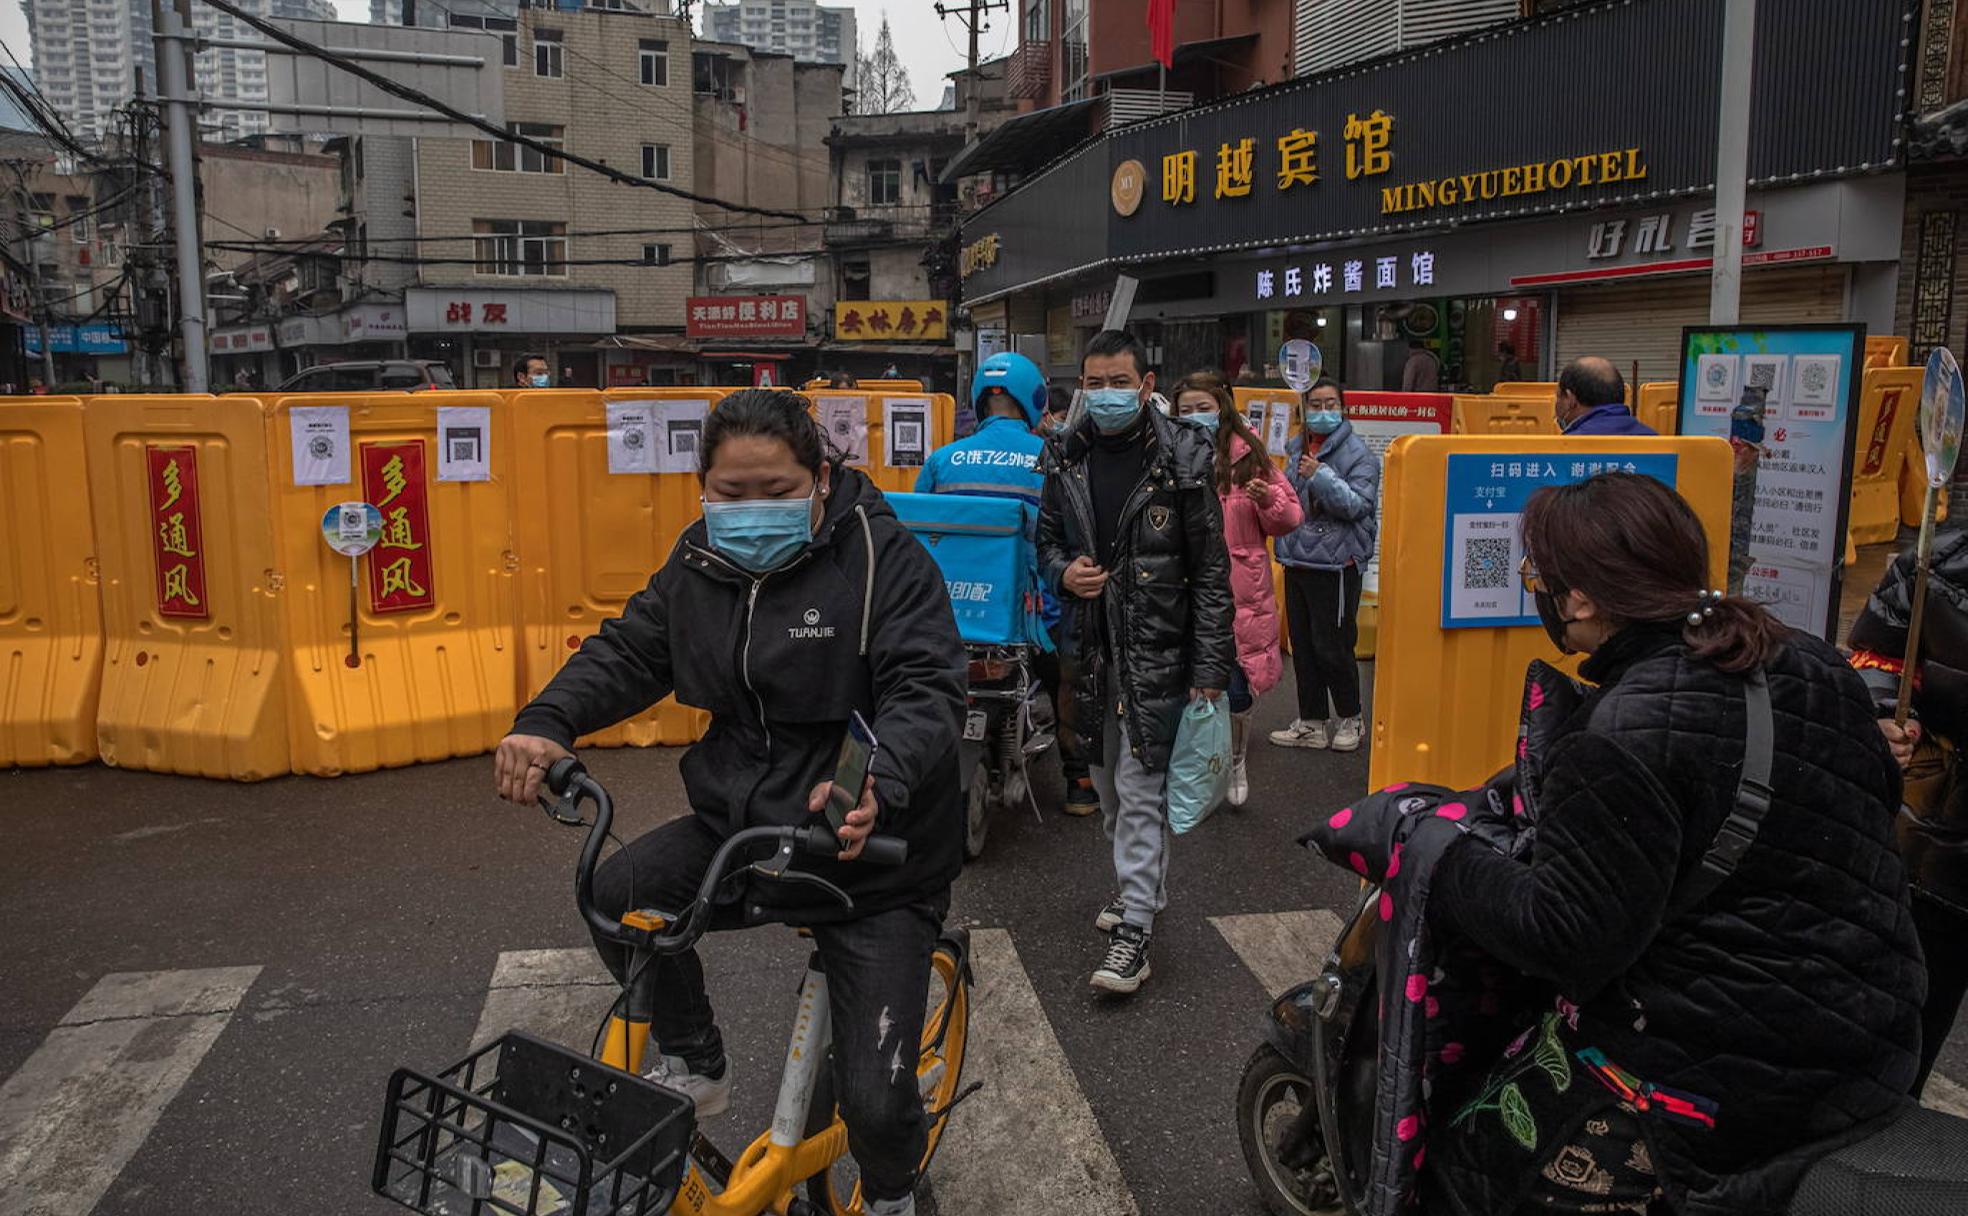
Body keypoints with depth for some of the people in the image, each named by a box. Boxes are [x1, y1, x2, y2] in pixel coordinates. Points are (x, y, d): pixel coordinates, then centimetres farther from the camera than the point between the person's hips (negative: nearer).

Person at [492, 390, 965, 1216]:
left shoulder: (884, 557, -17)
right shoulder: (701, 561, 2)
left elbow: (926, 689, -25)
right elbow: (629, 650, 4)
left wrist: (877, 784, -45)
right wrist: (546, 725, -15)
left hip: (870, 852, -5)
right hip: (742, 822, 6)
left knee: (873, 1094, -7)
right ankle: (694, 1065, 14)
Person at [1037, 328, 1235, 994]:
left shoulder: (1183, 459, -8)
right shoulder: (1065, 457, 6)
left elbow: (1211, 570, -7)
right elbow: (1047, 536, 19)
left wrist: (1210, 666, -11)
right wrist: (1063, 571, -5)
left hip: (1156, 651, -5)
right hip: (1091, 647, 5)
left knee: (1140, 788, -6)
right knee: (1108, 783, 16)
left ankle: (1134, 928, 2)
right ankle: (1142, 885, 36)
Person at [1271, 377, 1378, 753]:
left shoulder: (1357, 453, -8)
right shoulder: (1296, 448, 11)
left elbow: (1359, 505, -17)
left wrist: (1321, 476, -24)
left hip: (1336, 564, -7)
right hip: (1297, 561, 7)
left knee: (1331, 647, -2)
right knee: (1302, 647, 11)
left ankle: (1349, 719, 18)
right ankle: (1311, 723, 22)